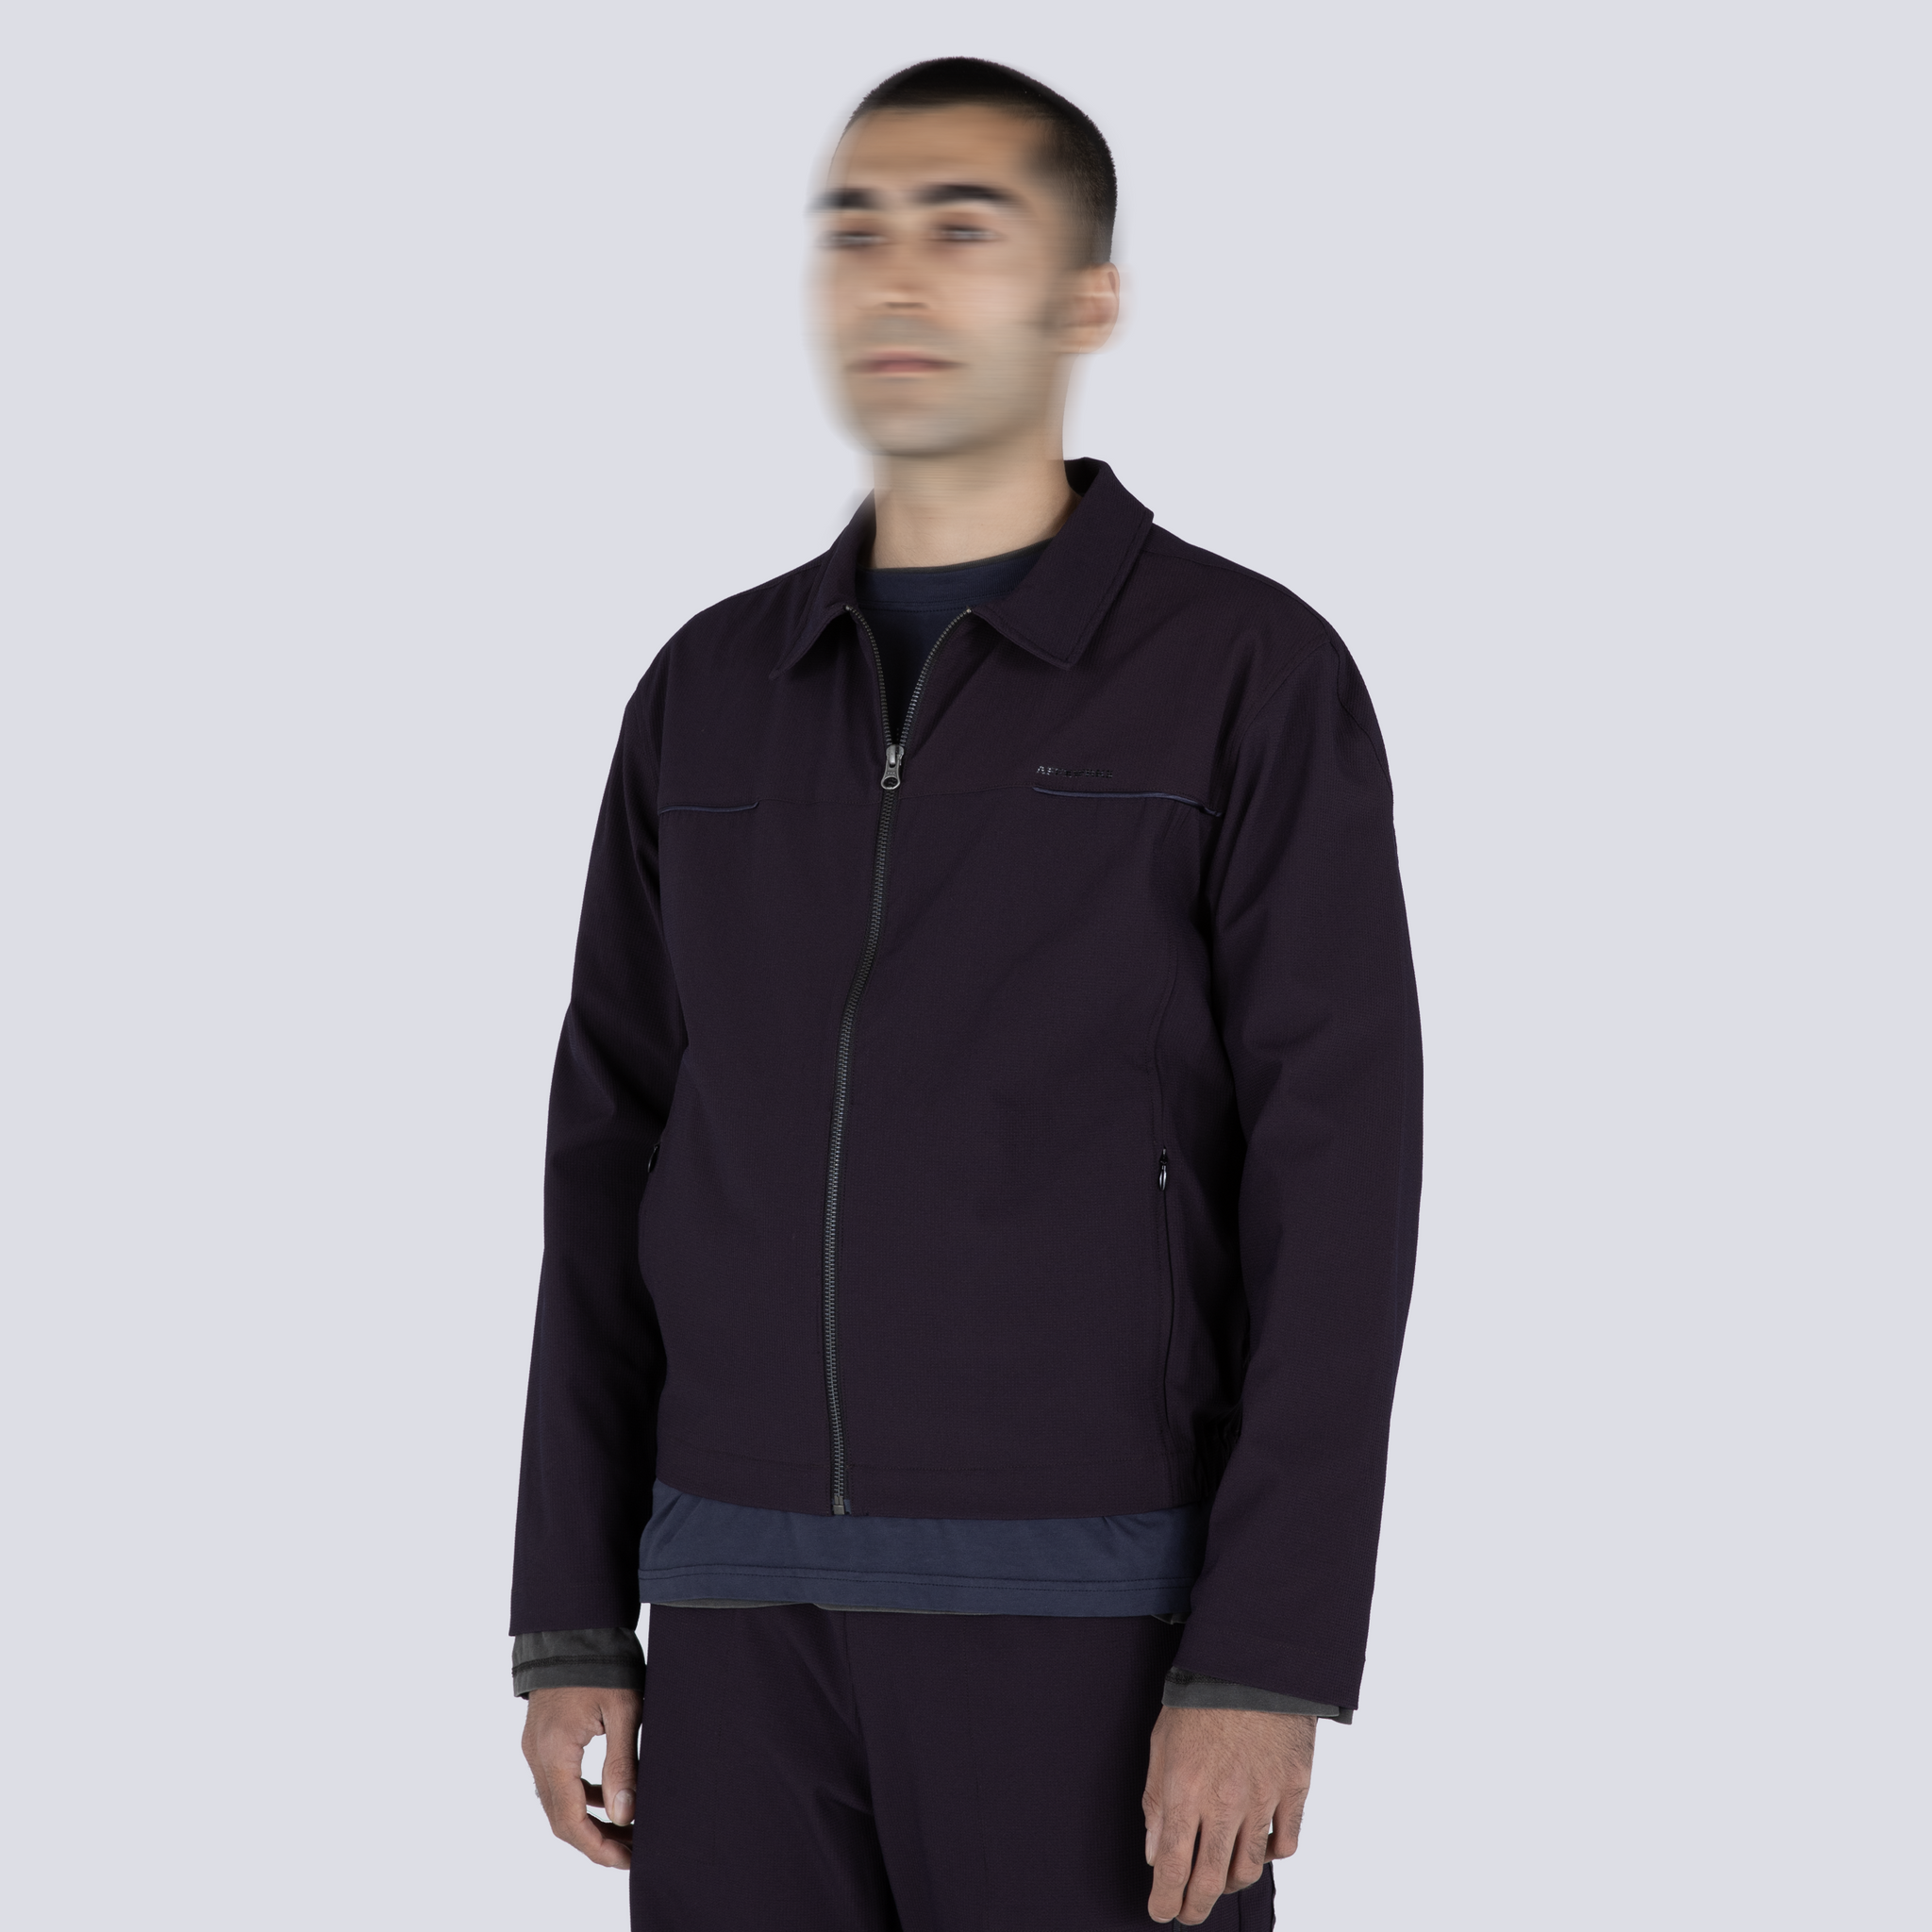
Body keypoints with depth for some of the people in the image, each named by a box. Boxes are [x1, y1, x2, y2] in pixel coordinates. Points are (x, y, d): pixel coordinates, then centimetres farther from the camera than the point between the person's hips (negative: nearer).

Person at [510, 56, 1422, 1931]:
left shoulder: (1245, 673, -3)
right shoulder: (713, 691, 11)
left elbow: (1336, 1193, -8)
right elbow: (613, 1168, 13)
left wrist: (1266, 1669, -16)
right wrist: (570, 1631, 6)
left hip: (1098, 1613, -4)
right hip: (751, 1613, 4)